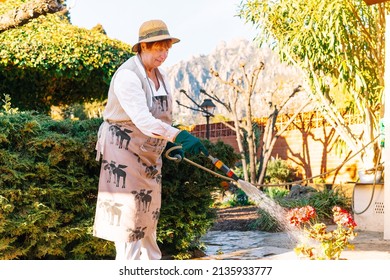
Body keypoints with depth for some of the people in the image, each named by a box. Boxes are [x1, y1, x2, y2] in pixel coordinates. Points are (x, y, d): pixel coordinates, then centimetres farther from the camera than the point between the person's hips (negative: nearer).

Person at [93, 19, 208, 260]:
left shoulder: (160, 76, 4)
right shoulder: (127, 75, -24)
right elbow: (142, 119, -37)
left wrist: (173, 142, -1)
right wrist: (179, 136, -48)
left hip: (150, 154, 9)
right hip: (124, 149, -8)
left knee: (149, 213, 18)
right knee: (128, 214, -7)